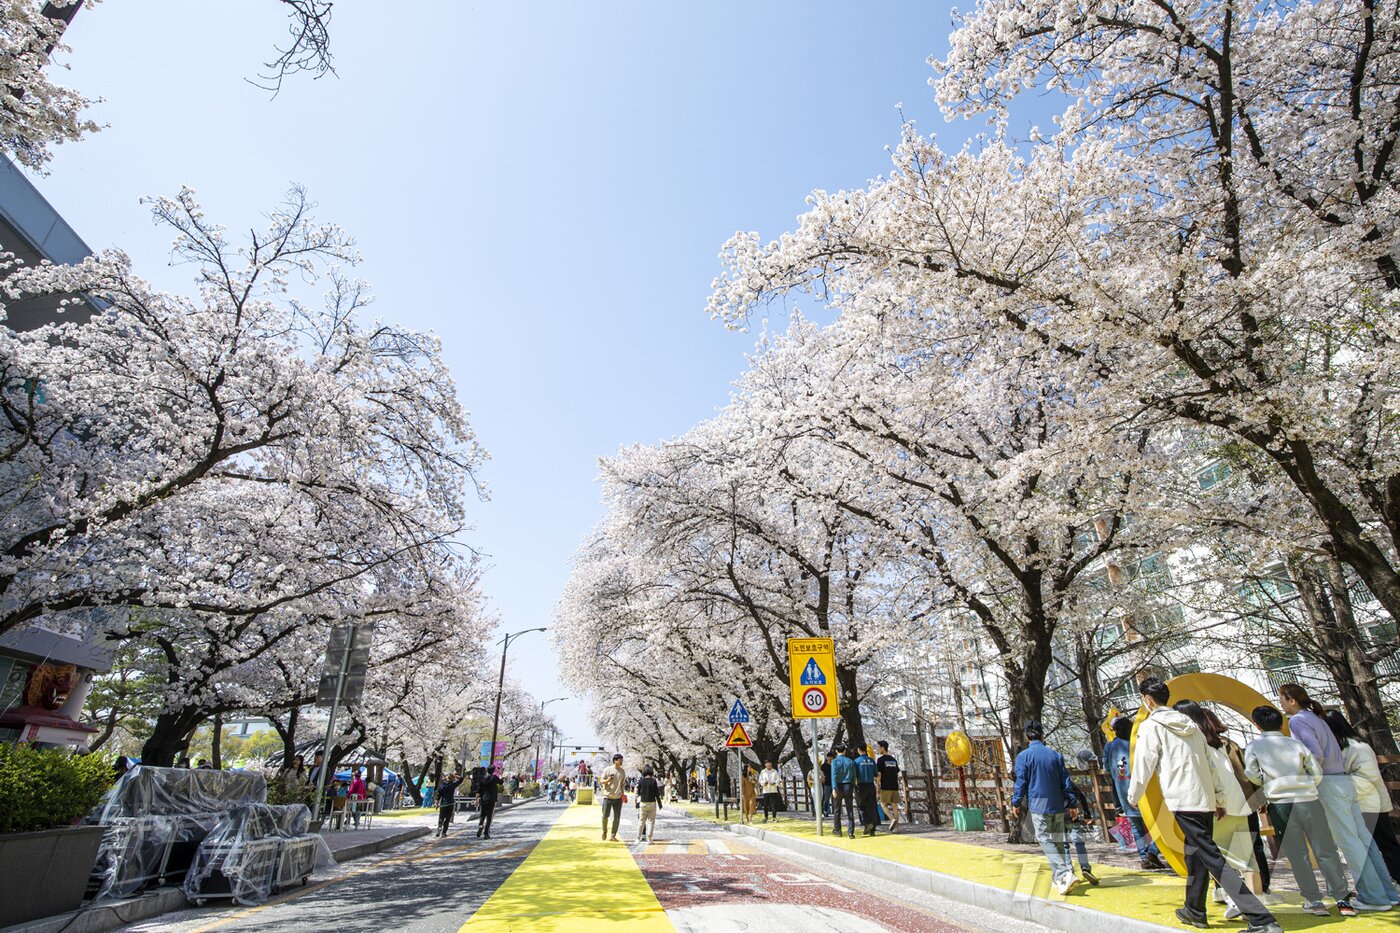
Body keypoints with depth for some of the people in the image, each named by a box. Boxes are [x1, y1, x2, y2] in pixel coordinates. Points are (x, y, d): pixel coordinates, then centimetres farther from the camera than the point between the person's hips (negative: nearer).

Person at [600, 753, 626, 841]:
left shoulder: (622, 771, 8)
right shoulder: (607, 770, -5)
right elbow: (601, 781, -2)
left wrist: (622, 794, 12)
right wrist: (607, 780, -22)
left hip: (618, 798, 3)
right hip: (608, 797, -3)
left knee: (617, 818, 2)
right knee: (605, 816, 0)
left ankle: (613, 835, 14)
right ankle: (604, 831, 28)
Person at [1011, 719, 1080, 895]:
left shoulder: (1023, 756, -6)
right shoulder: (1055, 754, 5)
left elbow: (1021, 782, -5)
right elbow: (1066, 781, 8)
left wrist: (1015, 803, 6)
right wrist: (1070, 804, 18)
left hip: (1038, 805, -5)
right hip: (1057, 805, 5)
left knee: (1046, 841, -5)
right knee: (1058, 841, 14)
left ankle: (1065, 874, -21)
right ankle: (1059, 878, 20)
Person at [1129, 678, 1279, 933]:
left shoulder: (1150, 726, -7)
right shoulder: (1190, 724, 15)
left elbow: (1143, 765, -6)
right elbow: (1209, 762, 16)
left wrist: (1133, 797, 8)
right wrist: (1220, 798, 21)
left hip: (1182, 801, -9)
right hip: (1205, 798, 9)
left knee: (1213, 858, -9)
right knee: (1195, 854, 18)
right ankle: (1195, 911, 28)